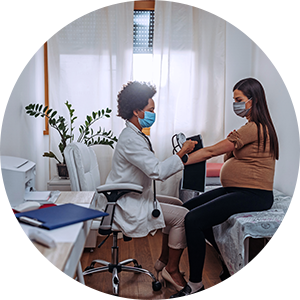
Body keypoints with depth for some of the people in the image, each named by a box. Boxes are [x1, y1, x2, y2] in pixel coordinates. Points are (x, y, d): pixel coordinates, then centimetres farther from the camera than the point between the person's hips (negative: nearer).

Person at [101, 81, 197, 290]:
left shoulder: (135, 136, 11)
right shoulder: (130, 140, -23)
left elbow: (151, 170, 14)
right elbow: (157, 171, -28)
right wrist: (183, 152, -19)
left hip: (135, 199, 11)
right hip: (129, 207, -11)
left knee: (177, 204, 19)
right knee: (183, 216, -11)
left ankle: (164, 261, 26)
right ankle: (172, 270, 7)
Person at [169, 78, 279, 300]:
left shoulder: (254, 129, -17)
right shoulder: (257, 127, 16)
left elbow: (211, 151, -15)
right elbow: (228, 159, 17)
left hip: (252, 195, -11)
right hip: (236, 190, 11)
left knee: (194, 220, -23)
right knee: (187, 208, 7)